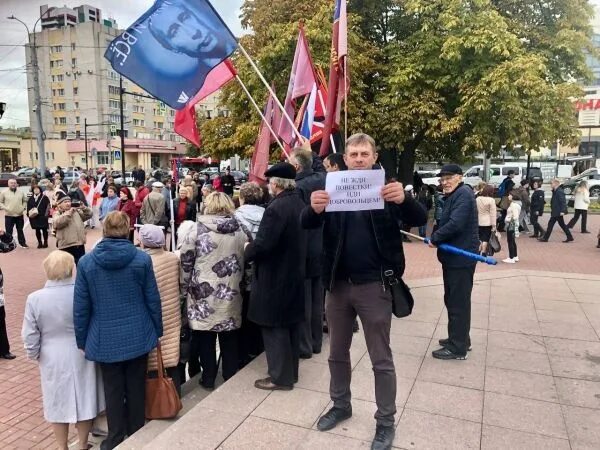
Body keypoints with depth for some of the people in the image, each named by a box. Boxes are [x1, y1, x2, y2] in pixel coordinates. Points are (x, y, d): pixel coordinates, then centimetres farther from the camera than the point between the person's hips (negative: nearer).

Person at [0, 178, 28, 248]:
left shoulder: (21, 193, 7)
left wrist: (24, 207, 2)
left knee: (20, 230, 12)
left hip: (19, 215, 3)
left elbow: (25, 200, 18)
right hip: (9, 215, -3)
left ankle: (22, 243, 21)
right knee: (9, 231, 2)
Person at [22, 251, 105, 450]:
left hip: (53, 359, 0)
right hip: (82, 356, 0)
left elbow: (30, 336, -7)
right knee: (84, 399, 17)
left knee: (58, 404, 17)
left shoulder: (35, 299, -14)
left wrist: (34, 355, 12)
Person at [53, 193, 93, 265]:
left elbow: (89, 214, 13)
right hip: (66, 246, -4)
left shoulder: (76, 211, 13)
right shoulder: (57, 214, 0)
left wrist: (83, 207, -5)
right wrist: (69, 212, -18)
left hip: (79, 244, 4)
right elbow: (57, 223, -20)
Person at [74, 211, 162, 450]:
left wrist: (82, 340, 9)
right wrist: (157, 331, 9)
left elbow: (81, 307, -3)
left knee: (113, 390, 14)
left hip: (105, 339, 0)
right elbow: (153, 300, -4)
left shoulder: (86, 262, -8)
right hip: (138, 336, 0)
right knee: (136, 388, 15)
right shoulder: (142, 259, -10)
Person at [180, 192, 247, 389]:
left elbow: (186, 260, -6)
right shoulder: (239, 231, 3)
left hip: (204, 293, -3)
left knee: (205, 337, 11)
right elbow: (244, 261, 10)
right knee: (229, 337, 15)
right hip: (231, 295, 3)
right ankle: (231, 376, 26)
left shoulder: (198, 229, -8)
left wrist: (185, 287, 4)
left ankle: (208, 378, 20)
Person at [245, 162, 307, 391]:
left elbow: (262, 244, -26)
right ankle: (290, 371, 31)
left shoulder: (276, 208, -22)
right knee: (290, 324, 18)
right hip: (294, 273, 9)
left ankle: (281, 376, 14)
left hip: (275, 277, -9)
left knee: (274, 327, 3)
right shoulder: (300, 204, 5)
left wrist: (247, 250, -5)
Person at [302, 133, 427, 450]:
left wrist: (404, 199, -36)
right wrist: (314, 208, -33)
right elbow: (306, 224, -9)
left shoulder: (387, 188, -4)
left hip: (373, 284, -3)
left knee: (381, 359, 8)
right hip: (338, 283, 3)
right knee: (337, 353, 18)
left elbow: (419, 220, -13)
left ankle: (385, 421, 25)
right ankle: (341, 405, 39)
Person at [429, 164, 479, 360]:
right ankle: (459, 340, 31)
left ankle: (458, 347, 8)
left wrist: (435, 238, -15)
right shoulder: (453, 195, 17)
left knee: (458, 303, -2)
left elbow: (455, 224, -27)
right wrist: (438, 238, 1)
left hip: (461, 258, -10)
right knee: (453, 300, 18)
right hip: (454, 257, 10)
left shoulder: (463, 195, -16)